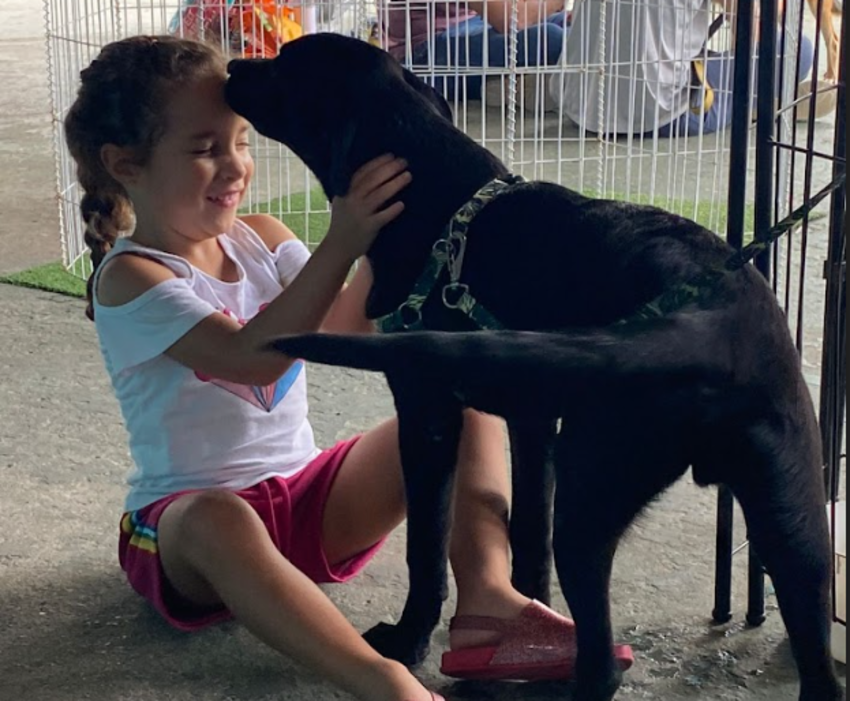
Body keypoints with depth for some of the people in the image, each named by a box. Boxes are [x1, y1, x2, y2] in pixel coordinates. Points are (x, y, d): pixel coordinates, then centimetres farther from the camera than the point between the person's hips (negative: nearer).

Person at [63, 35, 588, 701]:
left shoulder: (259, 238, 6)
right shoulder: (129, 278, -14)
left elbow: (341, 327, -7)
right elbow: (251, 356, -30)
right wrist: (339, 244, -37)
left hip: (309, 494, 7)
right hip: (190, 518, -6)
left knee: (467, 400, -8)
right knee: (217, 521, -43)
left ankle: (486, 597, -29)